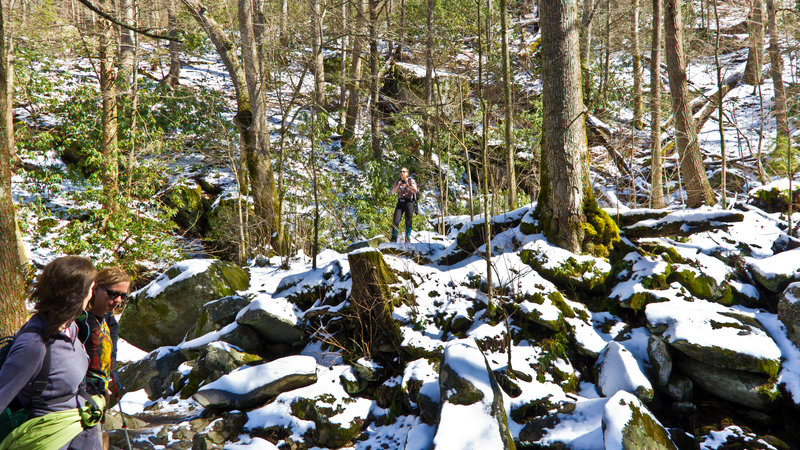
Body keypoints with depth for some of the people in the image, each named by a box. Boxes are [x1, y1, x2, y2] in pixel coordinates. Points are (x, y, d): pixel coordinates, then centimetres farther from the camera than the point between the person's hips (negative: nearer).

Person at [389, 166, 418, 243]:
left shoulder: (411, 181, 2)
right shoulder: (398, 181, 13)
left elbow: (415, 191, -11)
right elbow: (393, 192, 4)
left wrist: (407, 185, -20)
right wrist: (397, 186, -12)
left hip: (408, 202, -3)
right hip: (400, 203, 3)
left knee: (408, 222, -3)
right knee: (395, 220, -10)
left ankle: (407, 240, 8)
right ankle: (394, 239, -5)